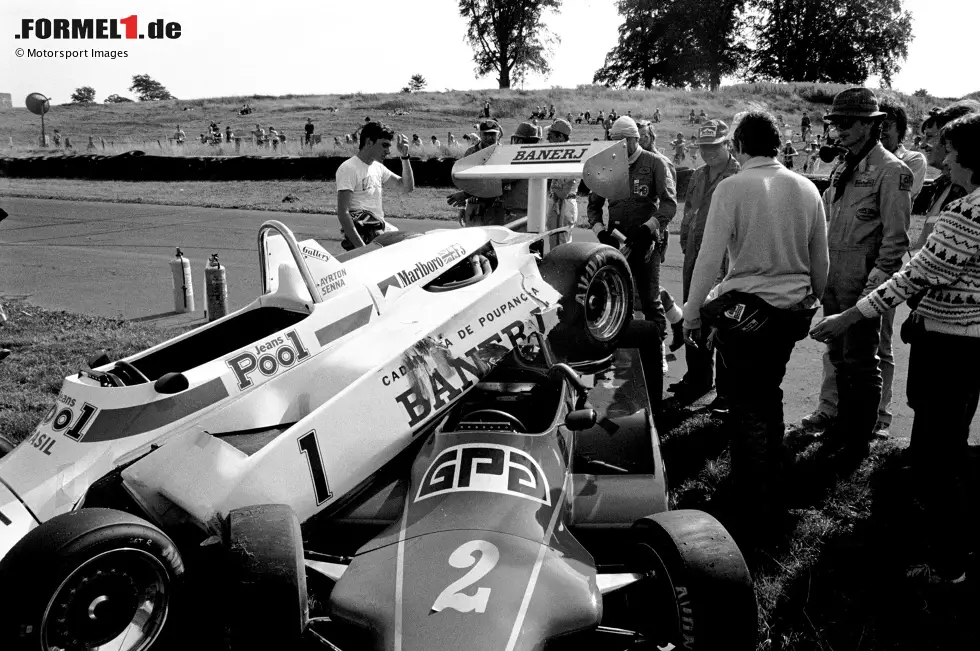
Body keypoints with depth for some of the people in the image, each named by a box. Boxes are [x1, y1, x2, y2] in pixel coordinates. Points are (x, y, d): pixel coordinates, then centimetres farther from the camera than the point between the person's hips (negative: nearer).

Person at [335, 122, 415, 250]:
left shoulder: (378, 167, 17)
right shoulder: (349, 168, -9)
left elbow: (407, 187, 20)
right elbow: (342, 212, -17)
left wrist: (404, 156, 7)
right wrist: (360, 246, -26)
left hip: (381, 226, 9)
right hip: (362, 233, -8)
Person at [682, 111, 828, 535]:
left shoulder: (732, 188, -12)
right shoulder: (806, 189, 4)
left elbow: (709, 258, -14)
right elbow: (821, 261, 11)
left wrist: (692, 314, -6)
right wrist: (809, 302, 26)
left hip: (747, 309, -6)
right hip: (793, 310, 6)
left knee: (749, 406, 2)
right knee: (769, 394, 22)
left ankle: (751, 514, 9)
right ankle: (770, 491, 38)